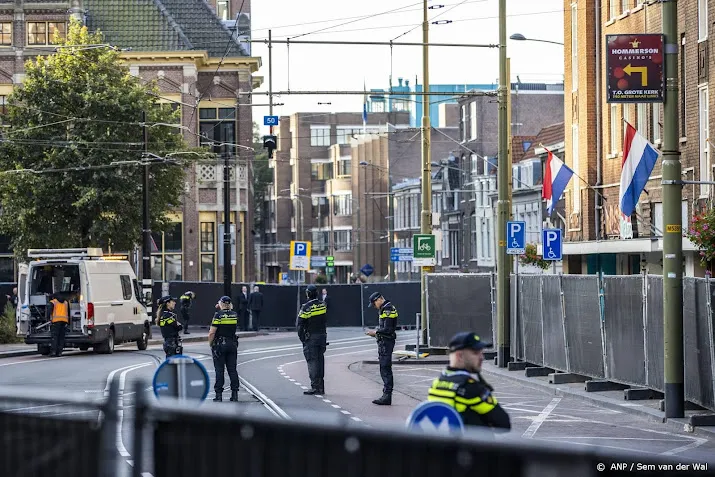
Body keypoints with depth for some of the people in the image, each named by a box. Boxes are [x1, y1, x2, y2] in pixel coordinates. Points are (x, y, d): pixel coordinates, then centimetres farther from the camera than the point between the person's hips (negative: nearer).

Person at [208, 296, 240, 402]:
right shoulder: (235, 315, 2)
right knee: (232, 370, 8)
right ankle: (235, 394, 7)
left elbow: (212, 333, -14)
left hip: (219, 345, -4)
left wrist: (210, 344, 1)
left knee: (219, 370, -1)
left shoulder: (218, 315, -11)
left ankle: (219, 394, -2)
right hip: (232, 344, 4)